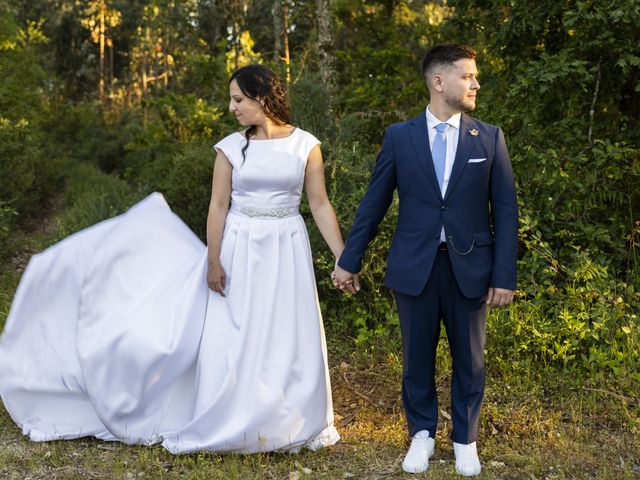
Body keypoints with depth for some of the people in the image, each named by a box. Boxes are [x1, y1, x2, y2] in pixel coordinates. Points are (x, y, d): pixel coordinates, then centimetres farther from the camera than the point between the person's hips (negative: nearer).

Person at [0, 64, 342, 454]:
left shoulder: (305, 144, -1)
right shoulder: (231, 147, 1)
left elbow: (321, 206, 0)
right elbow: (218, 207, 0)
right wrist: (213, 261, -8)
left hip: (286, 251, 0)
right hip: (239, 250, 0)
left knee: (289, 340, 4)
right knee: (230, 337, 3)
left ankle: (288, 426, 22)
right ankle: (230, 425, 20)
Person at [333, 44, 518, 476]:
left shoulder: (489, 138, 0)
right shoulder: (399, 137, 0)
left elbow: (506, 210, 0)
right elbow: (374, 203, 4)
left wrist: (505, 276, -5)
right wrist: (349, 260, 6)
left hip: (469, 267, 1)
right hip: (415, 266, 0)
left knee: (469, 359, 12)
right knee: (418, 357, 11)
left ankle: (465, 440, 31)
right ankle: (422, 433, 32)